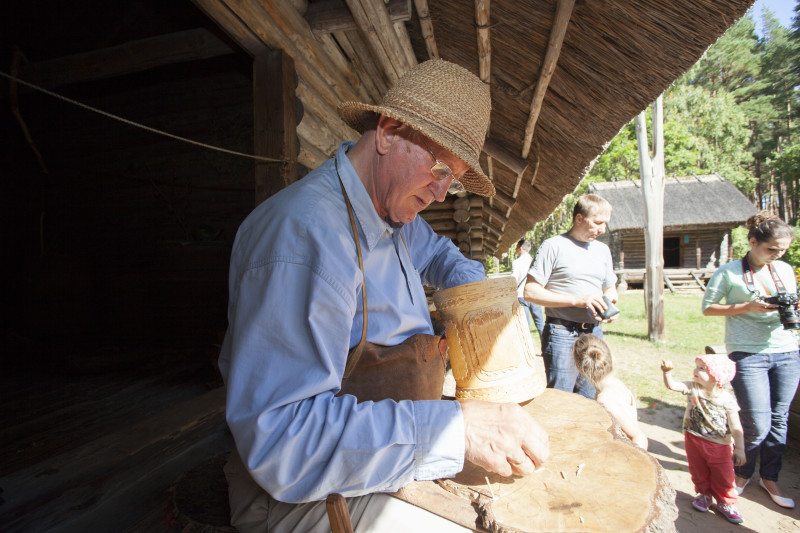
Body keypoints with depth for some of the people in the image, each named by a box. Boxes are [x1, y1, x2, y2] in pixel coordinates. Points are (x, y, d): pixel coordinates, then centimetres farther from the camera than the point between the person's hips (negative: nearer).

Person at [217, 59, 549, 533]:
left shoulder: (396, 214, 3)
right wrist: (456, 427, -35)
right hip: (300, 491, -8)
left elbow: (437, 252, 26)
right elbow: (281, 440, -32)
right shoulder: (305, 232, -28)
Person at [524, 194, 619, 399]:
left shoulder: (603, 250, 15)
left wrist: (610, 305, 1)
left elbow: (610, 289, 25)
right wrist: (576, 300, -18)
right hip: (562, 335, -6)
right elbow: (530, 292, -12)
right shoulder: (553, 246, -7)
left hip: (594, 333, 6)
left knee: (590, 401, 13)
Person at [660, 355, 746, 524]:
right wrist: (667, 371, -38)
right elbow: (672, 385, -20)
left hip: (719, 446, -2)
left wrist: (739, 449, -9)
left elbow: (736, 428, -11)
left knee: (723, 476, 10)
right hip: (693, 440, 3)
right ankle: (704, 495, 41)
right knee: (698, 472, 18)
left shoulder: (726, 399, -17)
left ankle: (725, 503, 33)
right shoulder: (693, 388, -10)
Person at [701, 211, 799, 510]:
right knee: (757, 425, -5)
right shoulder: (729, 272, -5)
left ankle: (770, 479, 30)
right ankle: (742, 473, 22)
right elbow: (707, 307, -5)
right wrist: (748, 307, -15)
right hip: (748, 354, -5)